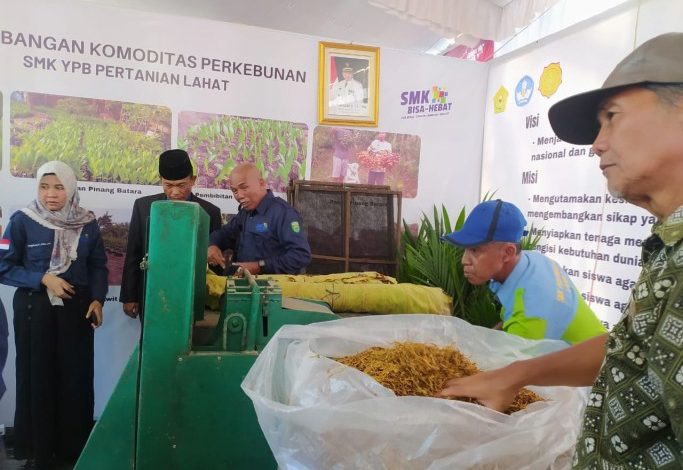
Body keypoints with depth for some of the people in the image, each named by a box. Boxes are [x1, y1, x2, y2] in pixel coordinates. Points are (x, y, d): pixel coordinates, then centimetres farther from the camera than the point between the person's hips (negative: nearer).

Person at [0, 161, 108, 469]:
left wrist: (97, 299, -8)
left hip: (76, 308, 2)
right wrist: (43, 279, -16)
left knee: (76, 376, 7)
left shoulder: (87, 223, 0)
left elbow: (98, 266, 5)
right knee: (37, 377, 6)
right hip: (34, 309, -2)